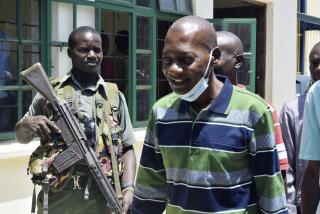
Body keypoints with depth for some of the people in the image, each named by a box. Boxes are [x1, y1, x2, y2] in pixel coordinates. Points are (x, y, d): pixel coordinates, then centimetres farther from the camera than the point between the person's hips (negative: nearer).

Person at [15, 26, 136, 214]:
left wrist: (128, 188, -7)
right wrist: (26, 125, -9)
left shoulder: (115, 97, 6)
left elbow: (127, 149, 7)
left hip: (102, 198, 1)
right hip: (58, 198, -1)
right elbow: (22, 137, 13)